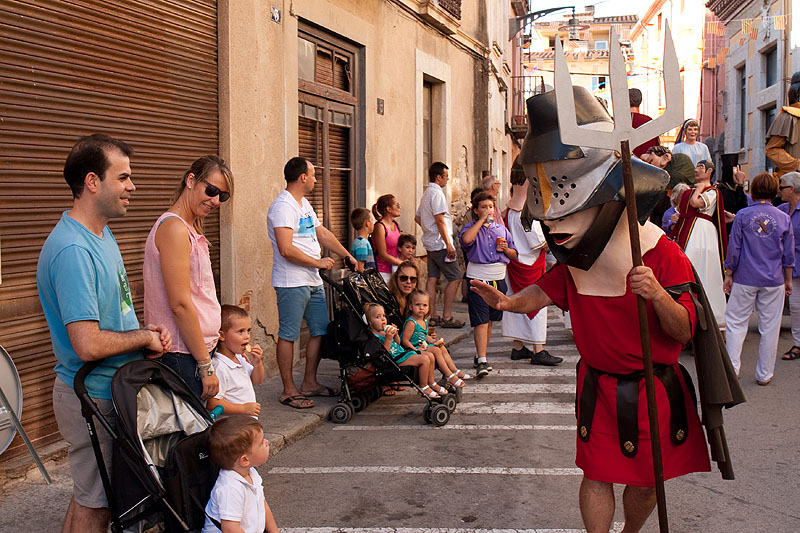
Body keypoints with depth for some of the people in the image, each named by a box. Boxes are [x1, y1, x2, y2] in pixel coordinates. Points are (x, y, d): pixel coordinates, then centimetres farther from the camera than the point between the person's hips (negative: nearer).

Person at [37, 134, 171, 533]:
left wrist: (146, 333, 1)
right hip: (94, 398, -9)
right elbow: (88, 344, -30)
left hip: (114, 390, 9)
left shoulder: (102, 234, 7)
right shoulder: (73, 250, -26)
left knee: (90, 493, 22)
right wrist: (145, 337, -14)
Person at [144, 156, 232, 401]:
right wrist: (206, 365, -16)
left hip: (197, 347, 10)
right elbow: (179, 304, -19)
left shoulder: (190, 229, 16)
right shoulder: (174, 228, -14)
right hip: (182, 356, -10)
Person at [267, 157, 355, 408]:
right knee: (288, 336, -1)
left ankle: (309, 383, 24)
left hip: (313, 282, 10)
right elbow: (286, 249, -22)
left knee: (320, 331, 12)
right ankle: (289, 390, 6)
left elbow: (323, 233, 25)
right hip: (292, 283, -10)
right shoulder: (283, 206, -14)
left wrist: (347, 256, 20)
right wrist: (318, 262, -13)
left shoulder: (304, 204, 18)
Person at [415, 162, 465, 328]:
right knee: (455, 278, -5)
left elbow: (417, 218, 24)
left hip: (430, 244, 10)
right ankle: (447, 317, -5)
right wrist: (448, 244, -19)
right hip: (440, 243, -10)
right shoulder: (436, 193, -13)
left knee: (432, 278, 7)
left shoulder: (426, 194, 18)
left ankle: (432, 316, 8)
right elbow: (440, 220, -19)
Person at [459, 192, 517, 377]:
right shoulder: (472, 227, 1)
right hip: (478, 278, -5)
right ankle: (482, 361, -12)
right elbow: (466, 239, -25)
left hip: (498, 279, 5)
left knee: (490, 320, 13)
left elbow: (514, 255, 18)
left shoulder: (501, 229, 14)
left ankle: (480, 355, 25)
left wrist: (506, 249, -4)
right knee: (480, 320, -10)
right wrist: (481, 220, -16)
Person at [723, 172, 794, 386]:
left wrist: (728, 275, 6)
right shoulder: (784, 218, 0)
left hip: (745, 280, -1)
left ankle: (732, 369, 5)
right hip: (773, 281, 2)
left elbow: (733, 249, -3)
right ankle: (764, 374, 16)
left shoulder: (743, 216, -6)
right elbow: (788, 255, 6)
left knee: (736, 322, 8)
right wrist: (788, 280, 16)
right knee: (769, 327, 8)